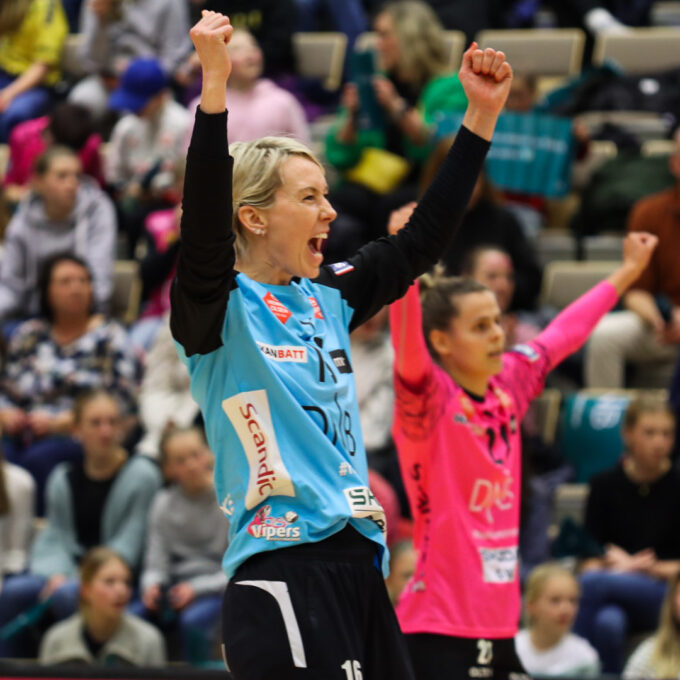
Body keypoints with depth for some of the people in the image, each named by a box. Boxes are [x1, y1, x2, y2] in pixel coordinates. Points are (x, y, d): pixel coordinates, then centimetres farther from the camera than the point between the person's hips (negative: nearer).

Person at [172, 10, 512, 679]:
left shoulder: (326, 298, 16)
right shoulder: (220, 309, -5)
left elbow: (421, 240, 21)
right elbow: (203, 233, -23)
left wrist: (481, 116, 15)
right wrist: (214, 88, -33)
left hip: (358, 565, 8)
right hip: (281, 578, -8)